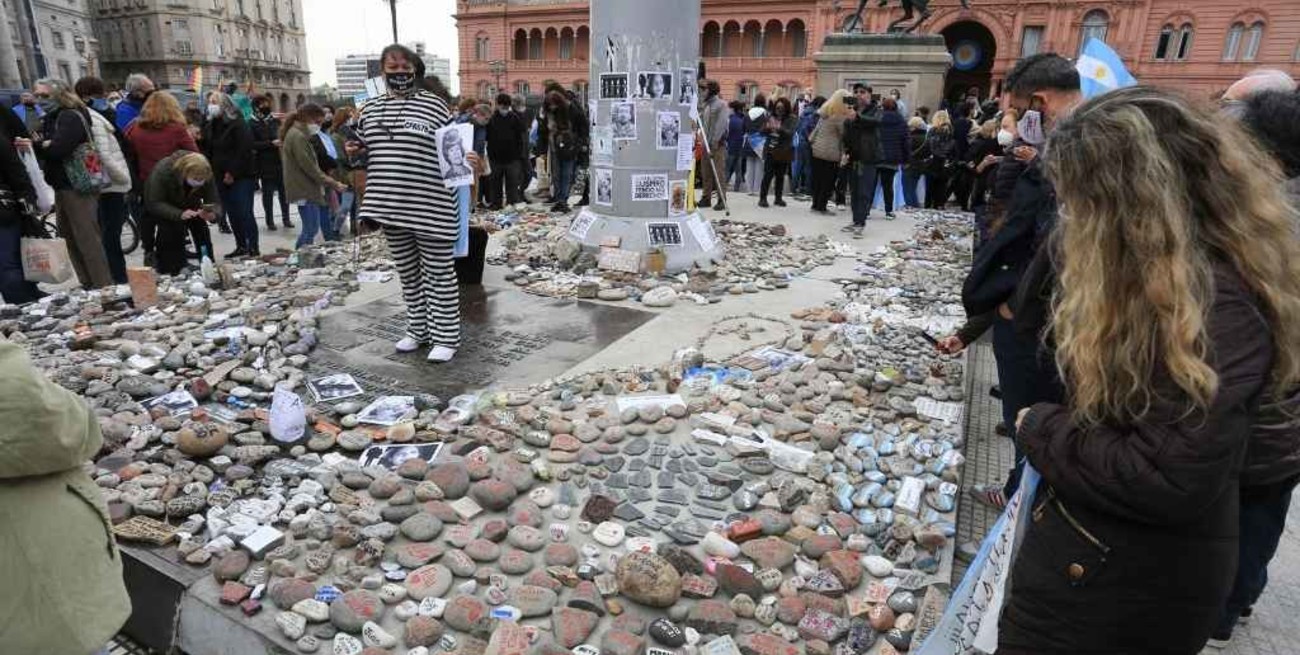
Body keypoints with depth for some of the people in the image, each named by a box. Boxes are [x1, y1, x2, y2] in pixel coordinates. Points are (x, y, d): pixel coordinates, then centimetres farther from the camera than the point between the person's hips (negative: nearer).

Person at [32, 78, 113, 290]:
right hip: (62, 186, 10)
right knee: (70, 238, 13)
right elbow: (47, 147, 9)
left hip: (78, 186, -10)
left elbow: (58, 149, -21)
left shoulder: (71, 117, -11)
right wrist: (41, 145, -12)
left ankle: (103, 287, -5)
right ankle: (87, 284, 21)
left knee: (87, 239, -8)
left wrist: (36, 145, -5)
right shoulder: (50, 119, 18)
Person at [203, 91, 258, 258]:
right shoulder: (210, 126, 15)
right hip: (221, 178, 7)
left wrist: (232, 173, -17)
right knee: (232, 214, 10)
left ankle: (253, 249, -7)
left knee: (245, 213, -10)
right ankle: (241, 246, 18)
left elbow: (244, 150, -16)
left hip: (241, 177, -7)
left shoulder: (239, 124, -8)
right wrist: (210, 172, 3)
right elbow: (208, 151, 17)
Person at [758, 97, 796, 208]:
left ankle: (778, 198, 20)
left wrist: (780, 129, -34)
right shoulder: (771, 117, 5)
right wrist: (767, 128, -18)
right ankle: (762, 198, 1)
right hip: (770, 151, 0)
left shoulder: (792, 119, -2)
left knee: (780, 176, 8)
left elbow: (790, 133, -17)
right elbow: (762, 132, 5)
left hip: (783, 152, 0)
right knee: (768, 175, -4)